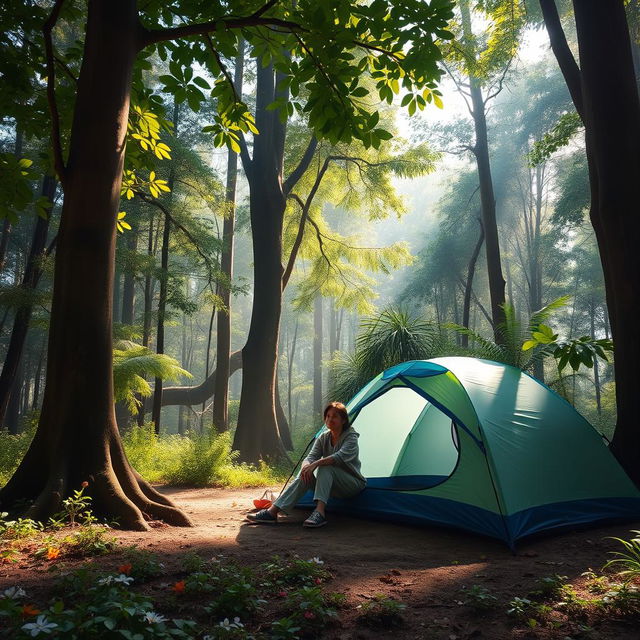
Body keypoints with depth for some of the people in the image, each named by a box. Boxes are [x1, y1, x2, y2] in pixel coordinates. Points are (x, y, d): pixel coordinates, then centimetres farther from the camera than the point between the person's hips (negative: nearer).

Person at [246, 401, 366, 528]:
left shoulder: (351, 437, -15)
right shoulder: (323, 438, 4)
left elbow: (340, 456, -34)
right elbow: (311, 457, -9)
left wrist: (316, 464, -43)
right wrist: (306, 466, -34)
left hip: (353, 485, -5)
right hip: (333, 487, 5)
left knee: (325, 467, -32)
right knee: (306, 475, -23)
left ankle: (320, 512, -43)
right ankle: (272, 512, -29)